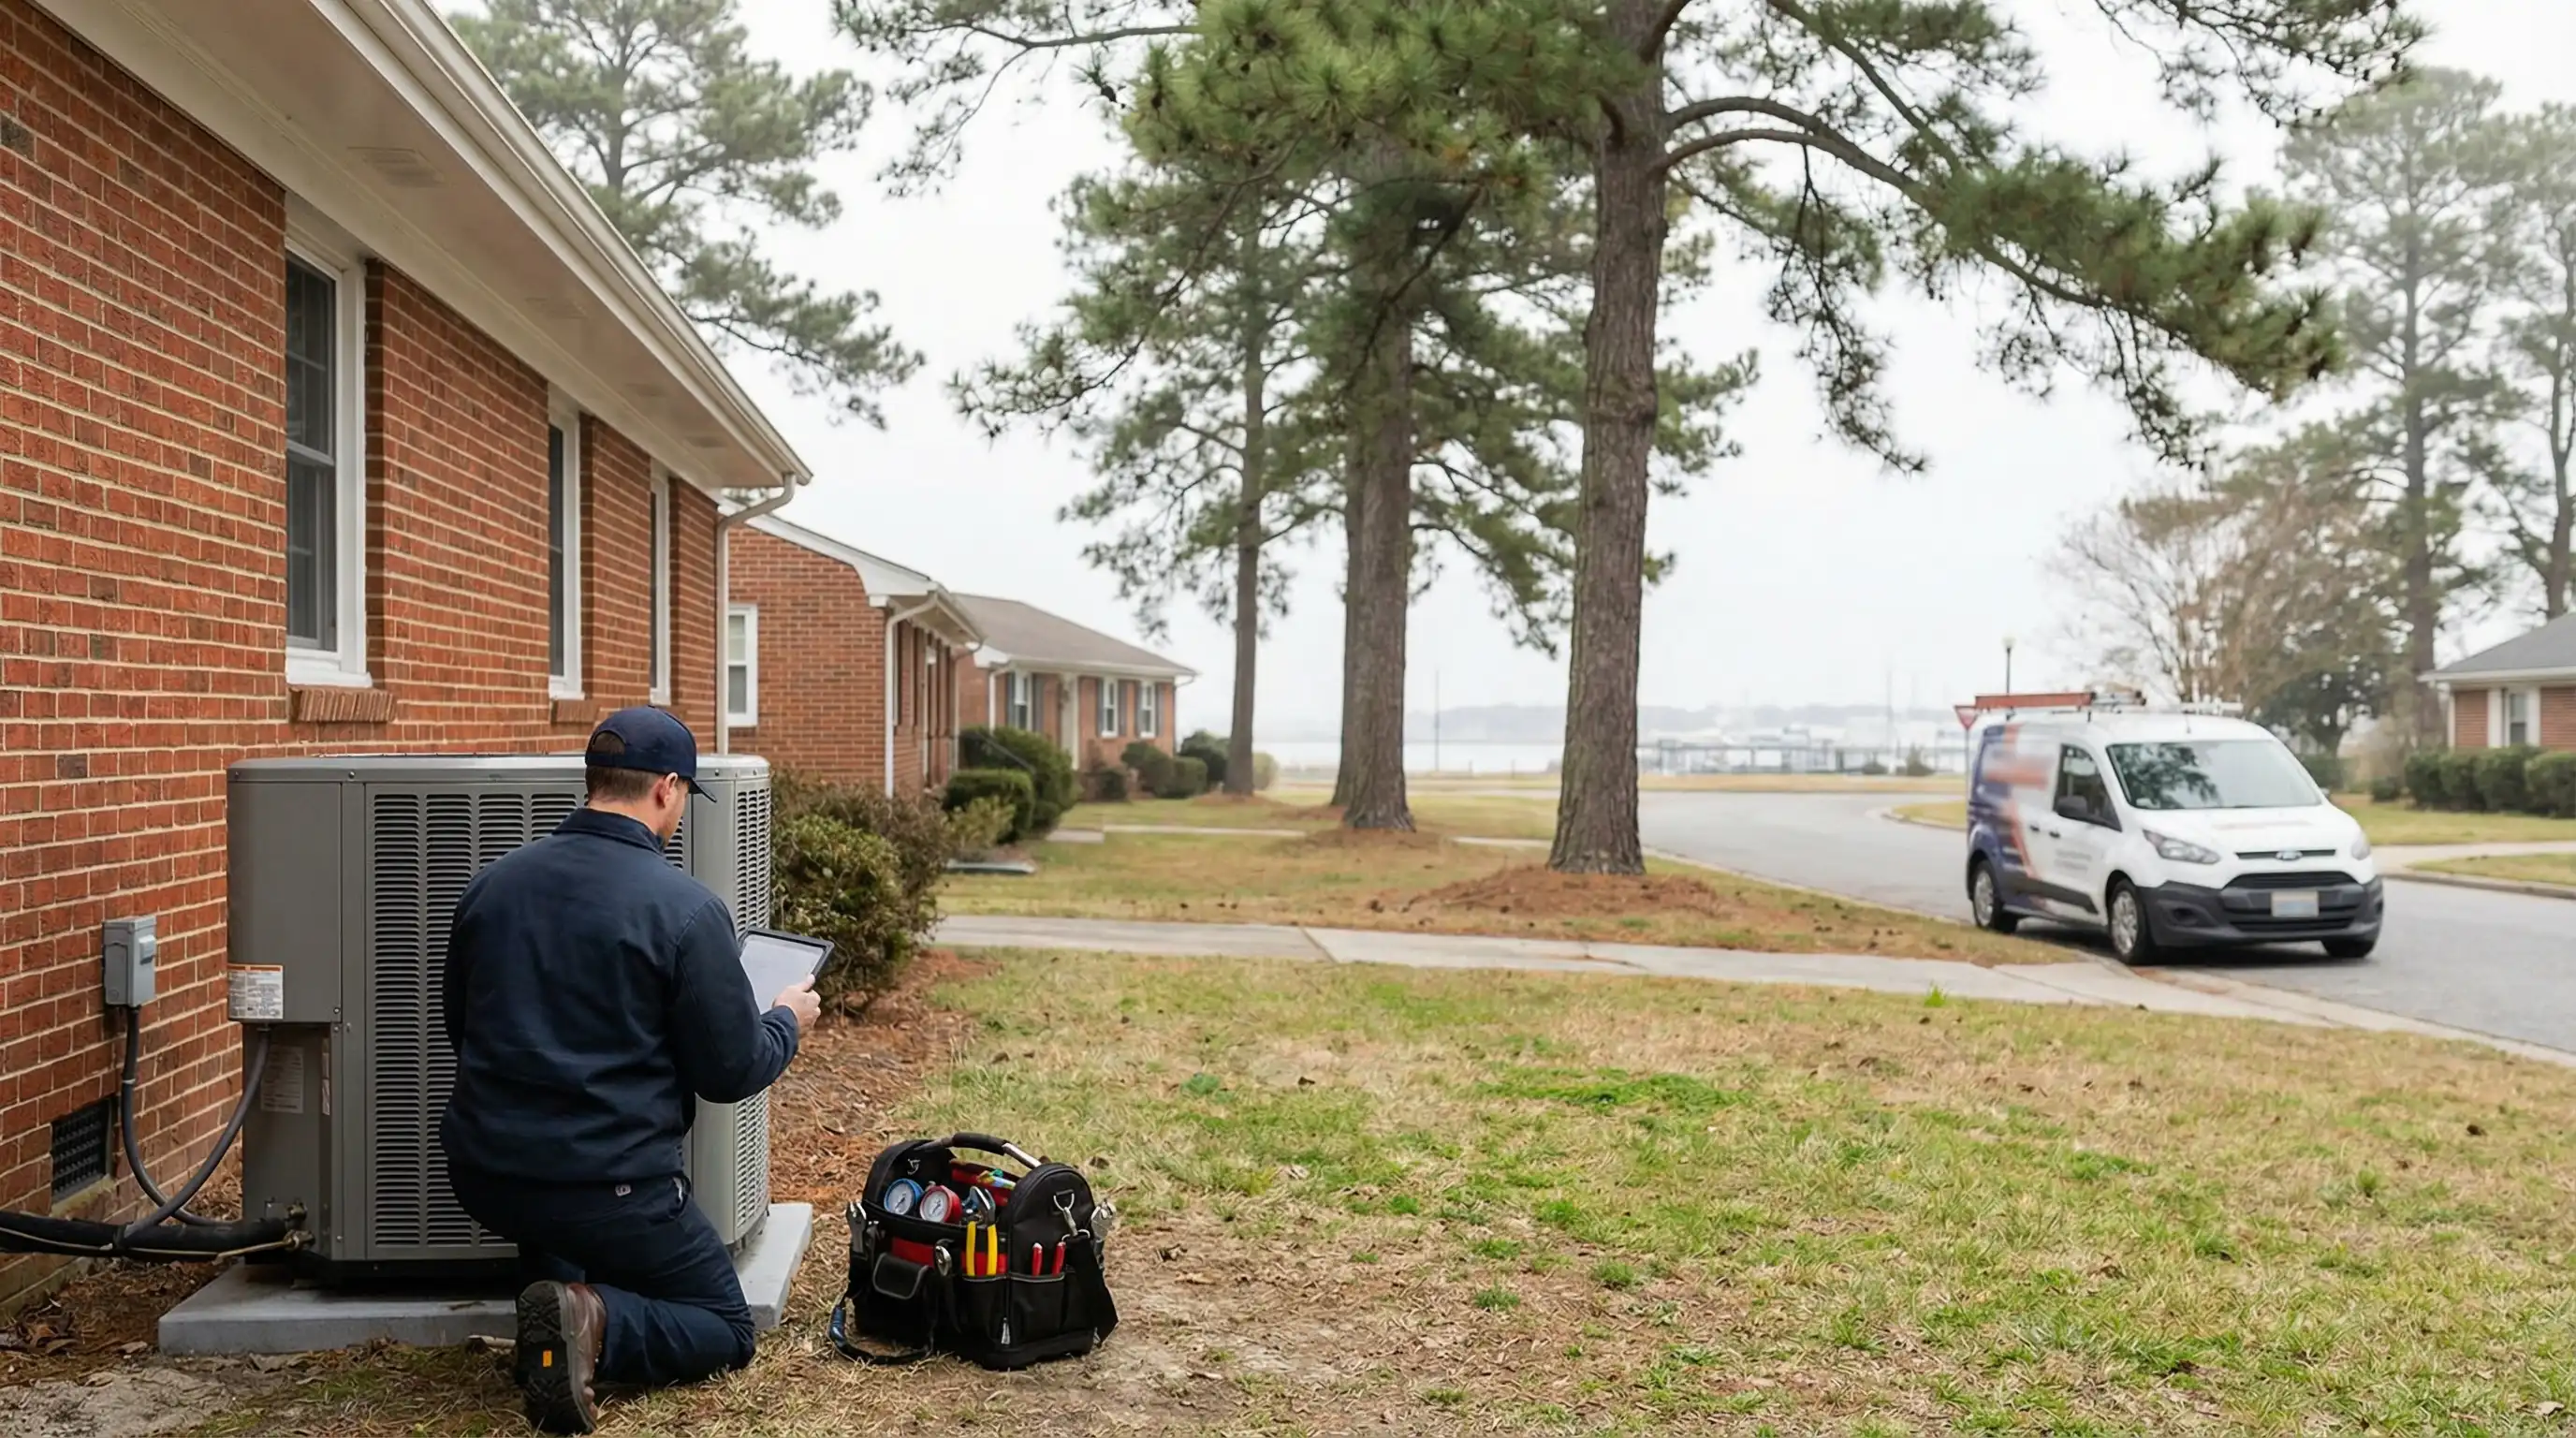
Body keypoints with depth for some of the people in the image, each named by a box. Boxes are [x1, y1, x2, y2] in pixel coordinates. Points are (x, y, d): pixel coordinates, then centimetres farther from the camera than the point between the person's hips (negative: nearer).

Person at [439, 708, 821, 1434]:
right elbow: (734, 1072, -8)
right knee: (725, 1328, 14)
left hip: (484, 1175, 5)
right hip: (608, 1185, -5)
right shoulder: (684, 908, -15)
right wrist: (788, 1023, 13)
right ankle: (596, 1324, -15)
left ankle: (558, 1300, 9)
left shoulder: (490, 884, 3)